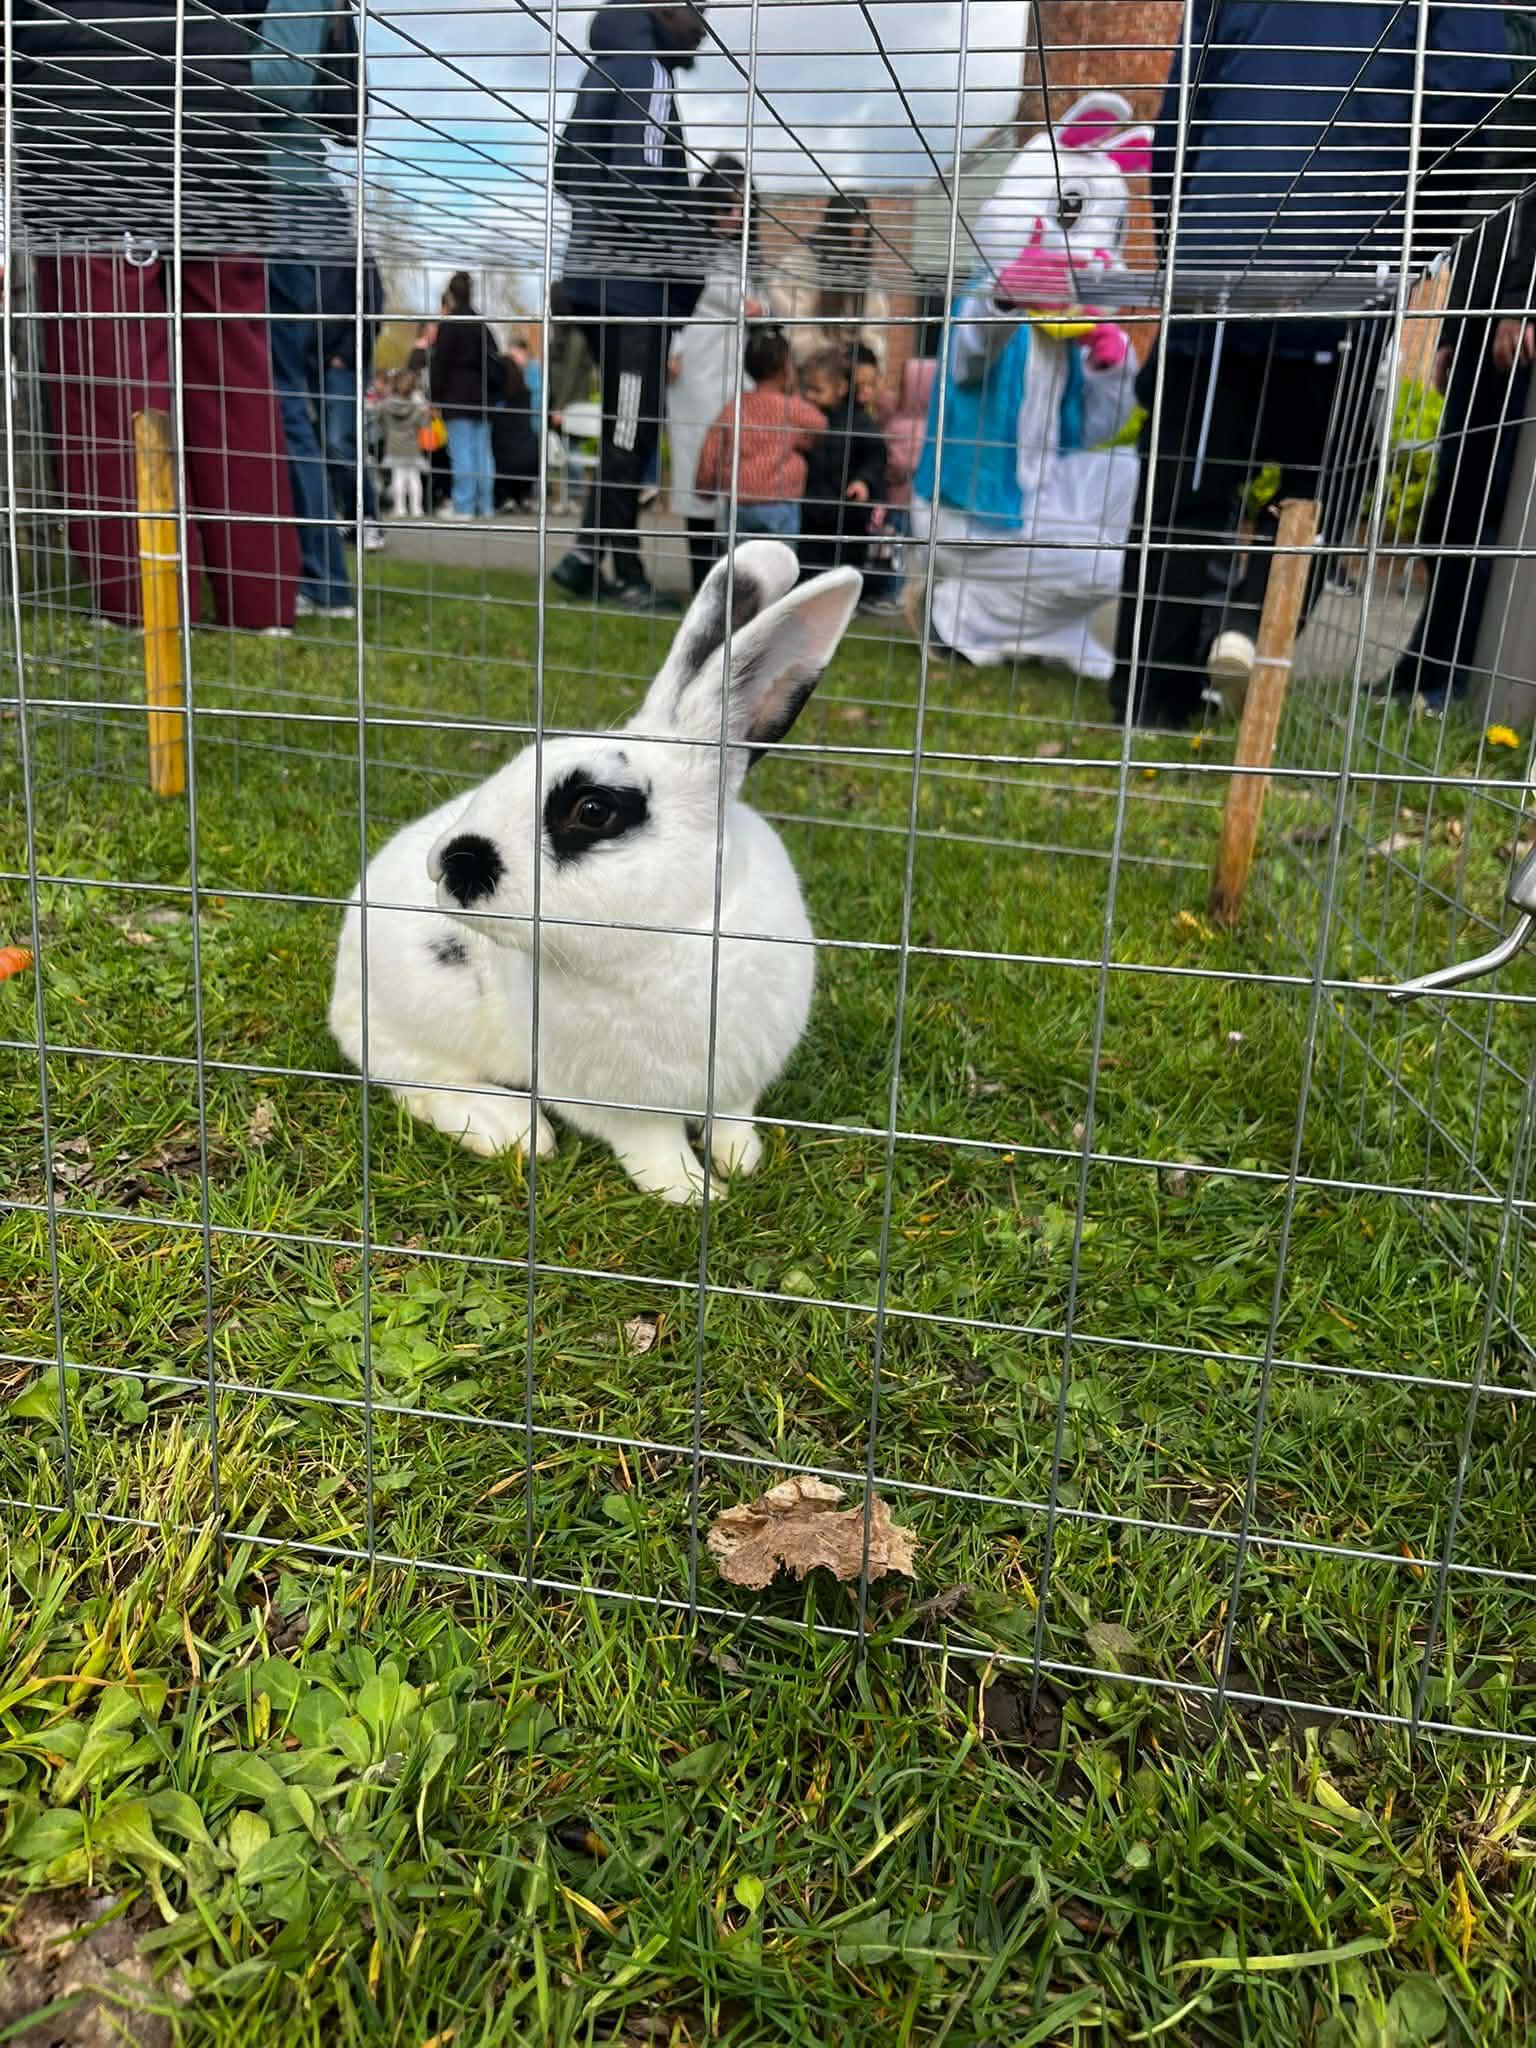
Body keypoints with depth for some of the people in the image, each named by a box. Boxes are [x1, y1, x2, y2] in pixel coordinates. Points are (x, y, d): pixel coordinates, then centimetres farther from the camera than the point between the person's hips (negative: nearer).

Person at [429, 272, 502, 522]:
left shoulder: (448, 325, -7)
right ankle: (485, 504, 9)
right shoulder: (482, 324, 13)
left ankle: (463, 505, -7)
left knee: (461, 452, -6)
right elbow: (494, 359, 15)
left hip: (457, 397, -6)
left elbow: (440, 363, -8)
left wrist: (436, 396, -3)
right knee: (482, 450, 7)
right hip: (481, 395, 6)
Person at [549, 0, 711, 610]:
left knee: (627, 426, 12)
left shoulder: (603, 73, 19)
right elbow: (645, 180, -18)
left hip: (593, 272, 9)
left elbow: (567, 172, 20)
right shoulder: (647, 71, -8)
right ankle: (590, 556, -1)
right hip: (632, 280, -9)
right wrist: (686, 264, -12)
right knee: (631, 430, -4)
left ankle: (592, 557, 12)